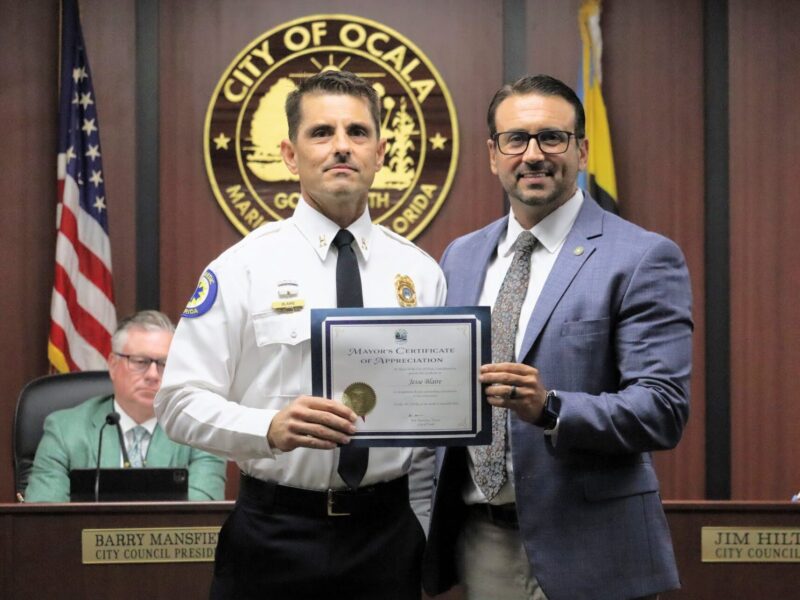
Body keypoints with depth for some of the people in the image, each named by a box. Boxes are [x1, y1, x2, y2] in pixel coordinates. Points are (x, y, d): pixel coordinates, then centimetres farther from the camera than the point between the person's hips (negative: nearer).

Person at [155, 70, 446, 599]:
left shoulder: (420, 272, 5)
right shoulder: (243, 267, -4)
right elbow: (180, 401, -8)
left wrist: (421, 534, 1)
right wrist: (271, 428, -25)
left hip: (388, 533, 2)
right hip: (275, 531, -2)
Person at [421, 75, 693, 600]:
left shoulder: (643, 258, -8)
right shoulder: (460, 257, 11)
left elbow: (664, 410, -14)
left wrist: (550, 408, -27)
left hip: (587, 550, -5)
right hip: (481, 541, 5)